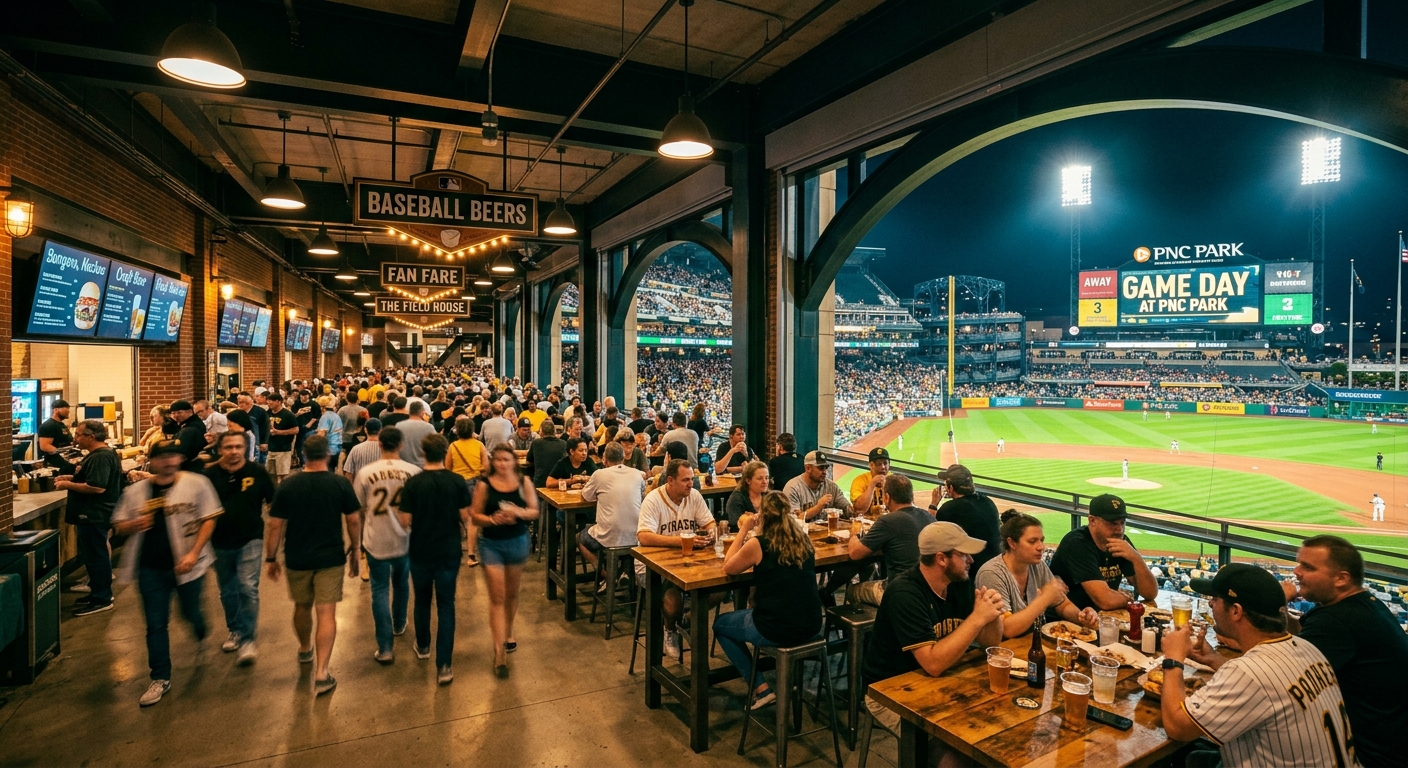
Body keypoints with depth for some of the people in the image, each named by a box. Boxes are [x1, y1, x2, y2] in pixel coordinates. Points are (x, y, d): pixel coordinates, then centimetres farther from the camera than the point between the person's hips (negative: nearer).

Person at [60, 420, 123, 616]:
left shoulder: (100, 457, -22)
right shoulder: (101, 453, 13)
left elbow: (97, 487, -29)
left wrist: (68, 485, -19)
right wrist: (72, 478, 11)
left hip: (94, 515, -11)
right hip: (94, 513, 11)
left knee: (95, 556, -4)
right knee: (96, 554, 18)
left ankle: (101, 600, 3)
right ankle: (101, 592, 29)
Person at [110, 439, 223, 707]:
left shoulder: (196, 483, -7)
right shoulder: (135, 490, 2)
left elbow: (208, 519, -8)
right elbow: (119, 526, 8)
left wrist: (193, 553, -17)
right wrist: (134, 525, -16)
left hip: (185, 564, -2)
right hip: (150, 567, 2)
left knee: (190, 613, 14)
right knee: (155, 624, 6)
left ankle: (201, 634, 50)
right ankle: (160, 678, 19)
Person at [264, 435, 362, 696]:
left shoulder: (287, 486, -7)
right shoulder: (341, 484, -10)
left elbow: (275, 526, -5)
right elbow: (354, 520, -6)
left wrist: (271, 558, 6)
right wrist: (354, 549, 7)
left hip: (297, 559, 2)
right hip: (330, 558, -2)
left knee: (302, 607, 23)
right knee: (326, 612, 1)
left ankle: (305, 650, 46)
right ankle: (321, 673, -3)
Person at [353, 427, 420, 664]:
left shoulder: (365, 472, -10)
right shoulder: (414, 471, -10)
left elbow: (358, 509, -1)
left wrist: (359, 538, 16)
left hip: (376, 540, -1)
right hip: (405, 539, 1)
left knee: (380, 590, 7)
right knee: (401, 582, 23)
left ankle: (385, 648, 5)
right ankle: (398, 624, 45)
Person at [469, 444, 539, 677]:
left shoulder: (524, 482, -6)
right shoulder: (484, 485, -10)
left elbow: (534, 511, -3)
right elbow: (474, 515, -7)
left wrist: (519, 512, -23)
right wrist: (492, 519, -26)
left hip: (518, 542, 2)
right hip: (491, 544, -2)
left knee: (512, 594, 18)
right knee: (497, 598, -3)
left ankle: (508, 633, 42)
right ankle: (499, 652, 1)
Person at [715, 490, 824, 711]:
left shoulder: (758, 544, -15)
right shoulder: (804, 539, 2)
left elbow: (728, 568, 0)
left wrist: (744, 530, 1)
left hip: (777, 629, -6)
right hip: (811, 626, 6)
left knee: (720, 624, 21)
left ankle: (761, 689, 17)